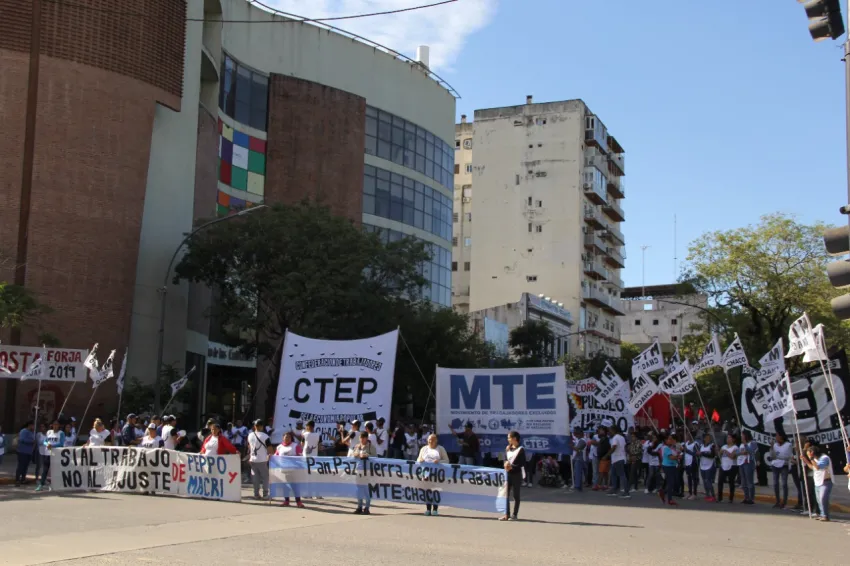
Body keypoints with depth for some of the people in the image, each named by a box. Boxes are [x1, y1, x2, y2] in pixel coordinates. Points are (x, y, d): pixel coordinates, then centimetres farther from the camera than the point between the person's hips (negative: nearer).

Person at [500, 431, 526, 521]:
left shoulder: (520, 449, -7)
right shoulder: (508, 448, 11)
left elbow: (523, 463, -10)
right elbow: (505, 460, 14)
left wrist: (512, 466, -16)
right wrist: (506, 464, -9)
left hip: (516, 474, -6)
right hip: (508, 474, 6)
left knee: (516, 495, 1)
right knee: (506, 494, 3)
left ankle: (515, 515, 6)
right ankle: (507, 514, 8)